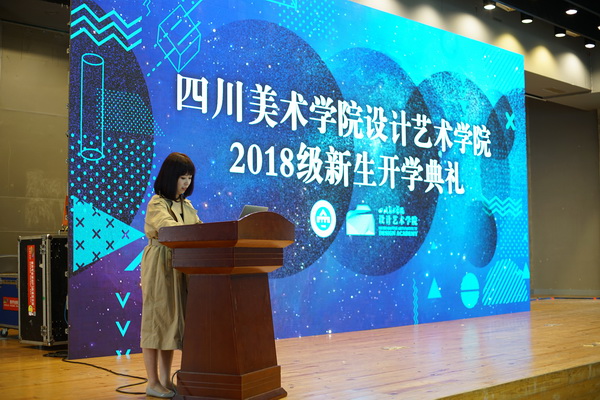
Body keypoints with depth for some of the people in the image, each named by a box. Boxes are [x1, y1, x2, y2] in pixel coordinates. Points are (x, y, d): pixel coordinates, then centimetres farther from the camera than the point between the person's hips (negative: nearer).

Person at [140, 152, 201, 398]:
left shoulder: (186, 205, 15)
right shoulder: (157, 204, -10)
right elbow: (170, 228, -28)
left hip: (179, 267, 7)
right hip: (160, 267, -7)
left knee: (172, 319, 9)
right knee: (156, 319, -3)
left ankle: (166, 380, 16)